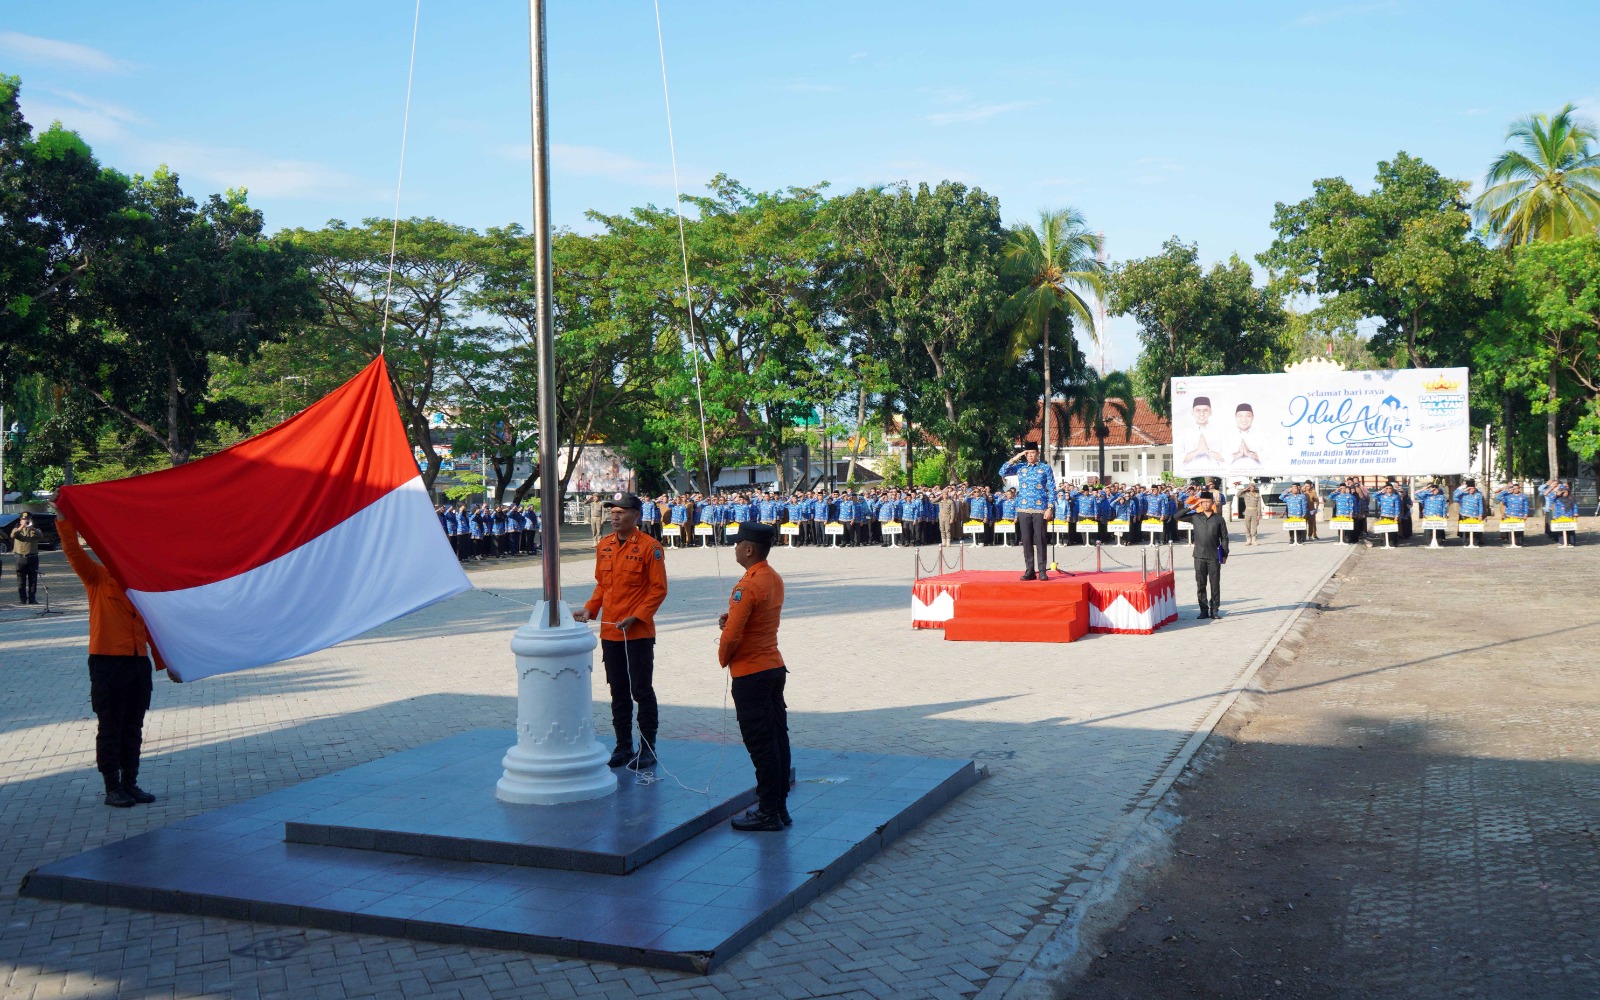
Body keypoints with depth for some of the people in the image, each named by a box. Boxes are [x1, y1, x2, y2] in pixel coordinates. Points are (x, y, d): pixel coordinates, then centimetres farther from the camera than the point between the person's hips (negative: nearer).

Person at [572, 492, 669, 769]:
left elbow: (658, 588, -10)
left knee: (642, 691, 0)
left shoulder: (649, 547, -10)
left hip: (639, 633, -6)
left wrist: (636, 617, -18)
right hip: (609, 631, 6)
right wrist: (589, 609, 1)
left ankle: (648, 748, 11)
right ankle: (623, 746, 23)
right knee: (618, 692, 13)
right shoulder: (604, 546, 8)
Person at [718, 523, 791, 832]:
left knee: (761, 745, -2)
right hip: (775, 667, 9)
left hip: (750, 675, -9)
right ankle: (780, 806, 20)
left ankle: (768, 813, 4)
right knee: (777, 739, 12)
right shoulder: (775, 579, 8)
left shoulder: (747, 586, -21)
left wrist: (723, 657, -2)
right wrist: (732, 617, 3)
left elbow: (732, 634, -21)